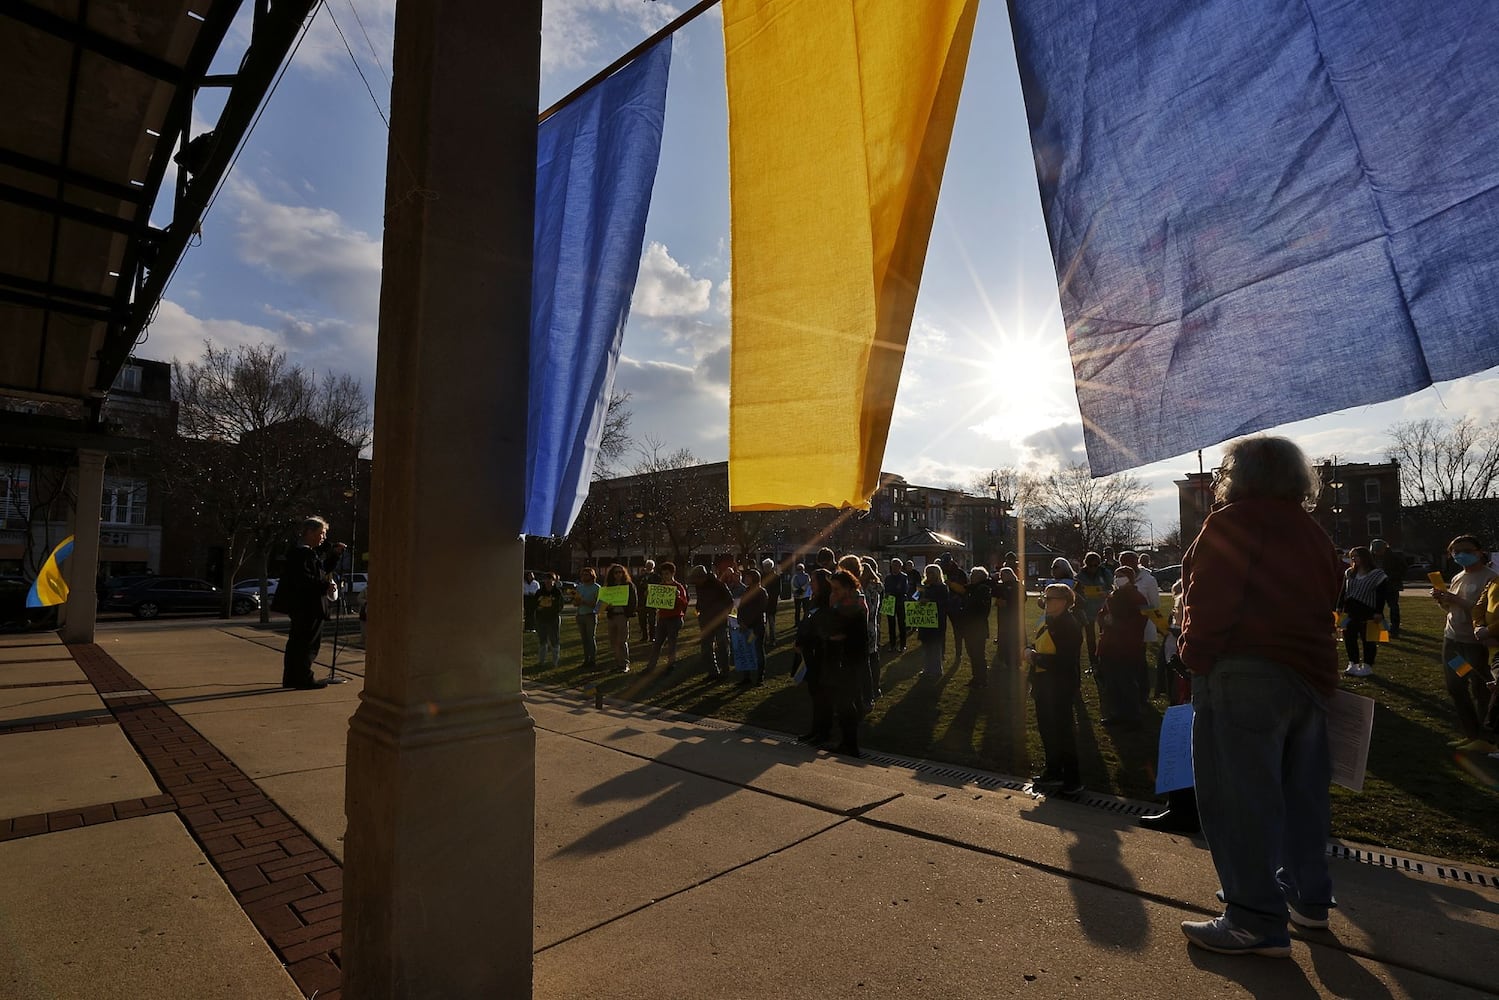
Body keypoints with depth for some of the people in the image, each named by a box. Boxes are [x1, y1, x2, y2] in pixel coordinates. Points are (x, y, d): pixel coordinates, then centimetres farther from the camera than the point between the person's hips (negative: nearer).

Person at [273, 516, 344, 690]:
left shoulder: (311, 552, 15)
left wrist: (335, 553, 12)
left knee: (297, 642, 16)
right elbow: (303, 580, -26)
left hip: (299, 606, 11)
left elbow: (326, 568, 24)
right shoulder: (301, 553, -18)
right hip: (307, 606, -11)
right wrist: (325, 585, -22)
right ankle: (303, 679, 1)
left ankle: (291, 679, 25)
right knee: (309, 643, -5)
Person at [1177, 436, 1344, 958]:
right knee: (1301, 789, 19)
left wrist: (1196, 657, -11)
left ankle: (1257, 922, -1)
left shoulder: (1233, 522, -10)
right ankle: (1308, 898, 33)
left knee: (1235, 795, -4)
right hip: (1310, 674, 10)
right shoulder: (1314, 534, 16)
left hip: (1243, 676, -9)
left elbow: (1208, 600, -18)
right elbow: (1327, 603, 17)